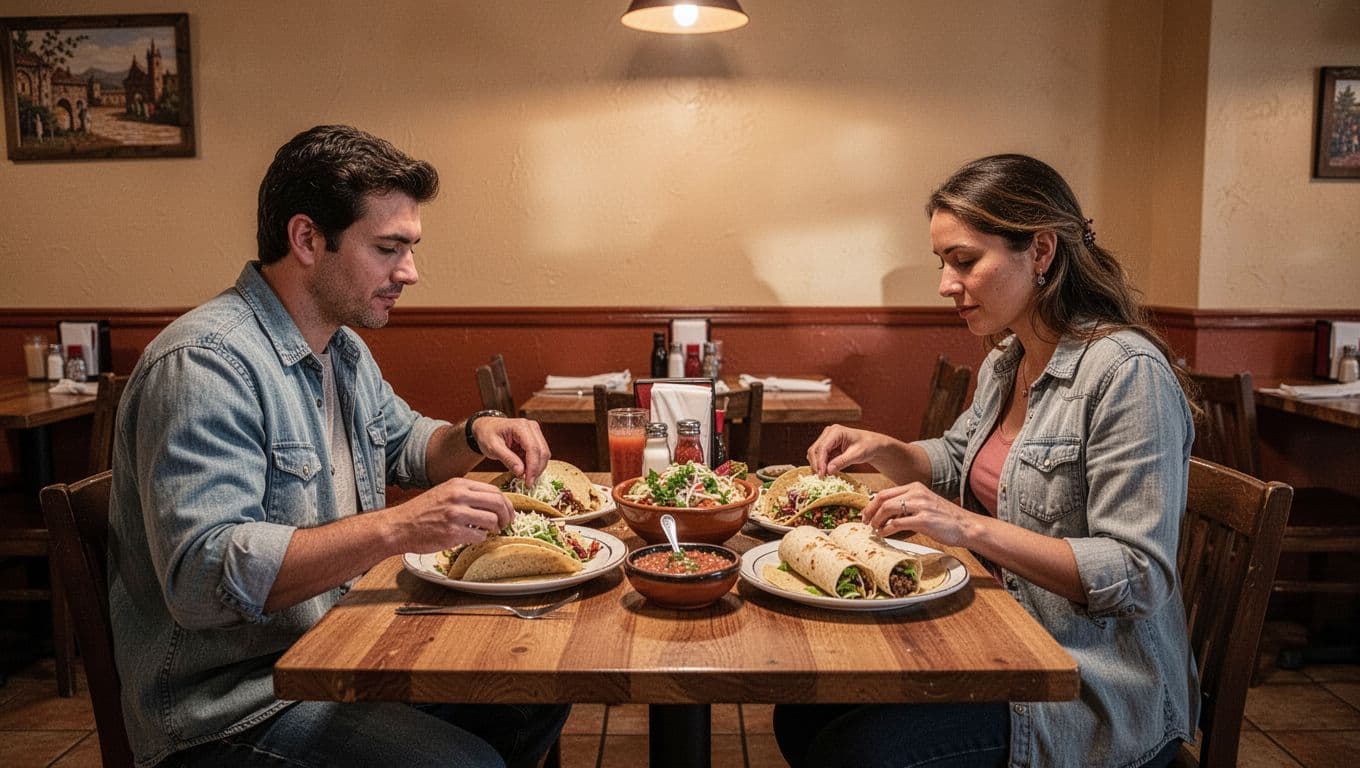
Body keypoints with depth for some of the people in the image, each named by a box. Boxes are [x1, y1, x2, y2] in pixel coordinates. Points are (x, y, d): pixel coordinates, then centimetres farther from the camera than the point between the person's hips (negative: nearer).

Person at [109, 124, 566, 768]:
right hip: (232, 707, -9)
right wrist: (396, 528, -37)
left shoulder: (342, 346, 10)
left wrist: (474, 434, 2)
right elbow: (202, 575, -31)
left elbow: (403, 442, 25)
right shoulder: (203, 364, -23)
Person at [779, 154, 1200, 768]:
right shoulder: (1006, 361, 7)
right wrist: (883, 450, 3)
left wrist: (970, 527, -31)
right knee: (802, 717, -2)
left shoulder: (1129, 372, -21)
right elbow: (956, 462, 24)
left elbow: (1140, 577, -24)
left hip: (1096, 689, -8)